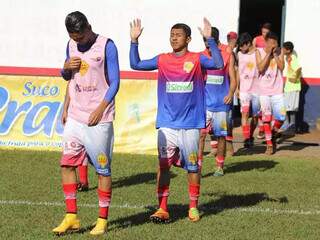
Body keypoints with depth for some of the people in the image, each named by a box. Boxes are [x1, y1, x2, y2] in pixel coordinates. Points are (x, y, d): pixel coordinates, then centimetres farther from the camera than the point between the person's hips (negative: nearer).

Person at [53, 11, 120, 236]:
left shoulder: (106, 46, -8)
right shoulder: (71, 46, 10)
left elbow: (115, 82, -9)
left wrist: (101, 109, -17)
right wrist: (66, 68, -1)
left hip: (99, 119, -6)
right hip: (75, 117, 6)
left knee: (103, 170, 1)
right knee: (67, 163, 1)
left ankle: (103, 220, 9)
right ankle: (71, 217, 9)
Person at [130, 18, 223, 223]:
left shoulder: (197, 59, -2)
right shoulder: (162, 60, 6)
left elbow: (218, 64, -17)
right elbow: (136, 64, 7)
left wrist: (209, 39, -23)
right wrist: (134, 40, -2)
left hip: (190, 124, -2)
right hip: (167, 124, 2)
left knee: (193, 166, 7)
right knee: (164, 165, -3)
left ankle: (193, 207, 21)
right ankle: (162, 209, 1)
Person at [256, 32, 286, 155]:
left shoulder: (280, 51, 2)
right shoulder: (260, 52, -2)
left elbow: (282, 67, -9)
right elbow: (260, 68, -13)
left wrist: (275, 54, -12)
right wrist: (268, 54, -14)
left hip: (277, 90, 1)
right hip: (264, 90, -1)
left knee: (281, 117, -6)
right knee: (266, 118, 2)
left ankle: (273, 134, 23)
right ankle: (269, 144, 12)